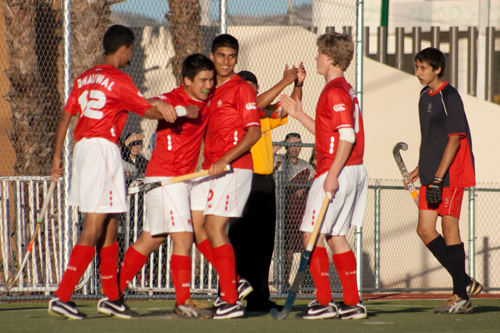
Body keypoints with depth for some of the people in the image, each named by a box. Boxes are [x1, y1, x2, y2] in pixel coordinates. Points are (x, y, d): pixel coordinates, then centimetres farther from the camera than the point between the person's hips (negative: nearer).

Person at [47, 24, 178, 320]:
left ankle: (112, 298, 17)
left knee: (110, 226, 14)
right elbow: (149, 111, -4)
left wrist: (57, 157, 20)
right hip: (103, 149, -9)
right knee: (94, 228, -10)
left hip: (82, 148, 9)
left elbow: (65, 118, 16)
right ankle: (62, 298, -15)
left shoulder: (85, 79, 17)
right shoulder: (118, 79, -7)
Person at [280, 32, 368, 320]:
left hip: (337, 172, -10)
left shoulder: (334, 91, -13)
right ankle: (353, 303, 10)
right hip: (355, 172, 10)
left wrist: (332, 175, -24)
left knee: (313, 234, -4)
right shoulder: (346, 90, 17)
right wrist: (299, 114, 26)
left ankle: (324, 302, -5)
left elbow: (347, 135, -21)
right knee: (336, 237, 13)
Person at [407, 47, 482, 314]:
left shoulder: (449, 97, -12)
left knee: (449, 230, -6)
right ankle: (465, 283, 13)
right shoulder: (425, 96, 14)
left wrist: (438, 177, -20)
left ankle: (461, 296, 1)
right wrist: (421, 168, 19)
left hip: (451, 175, -8)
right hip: (431, 175, 8)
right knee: (425, 230, 3)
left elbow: (454, 139, -16)